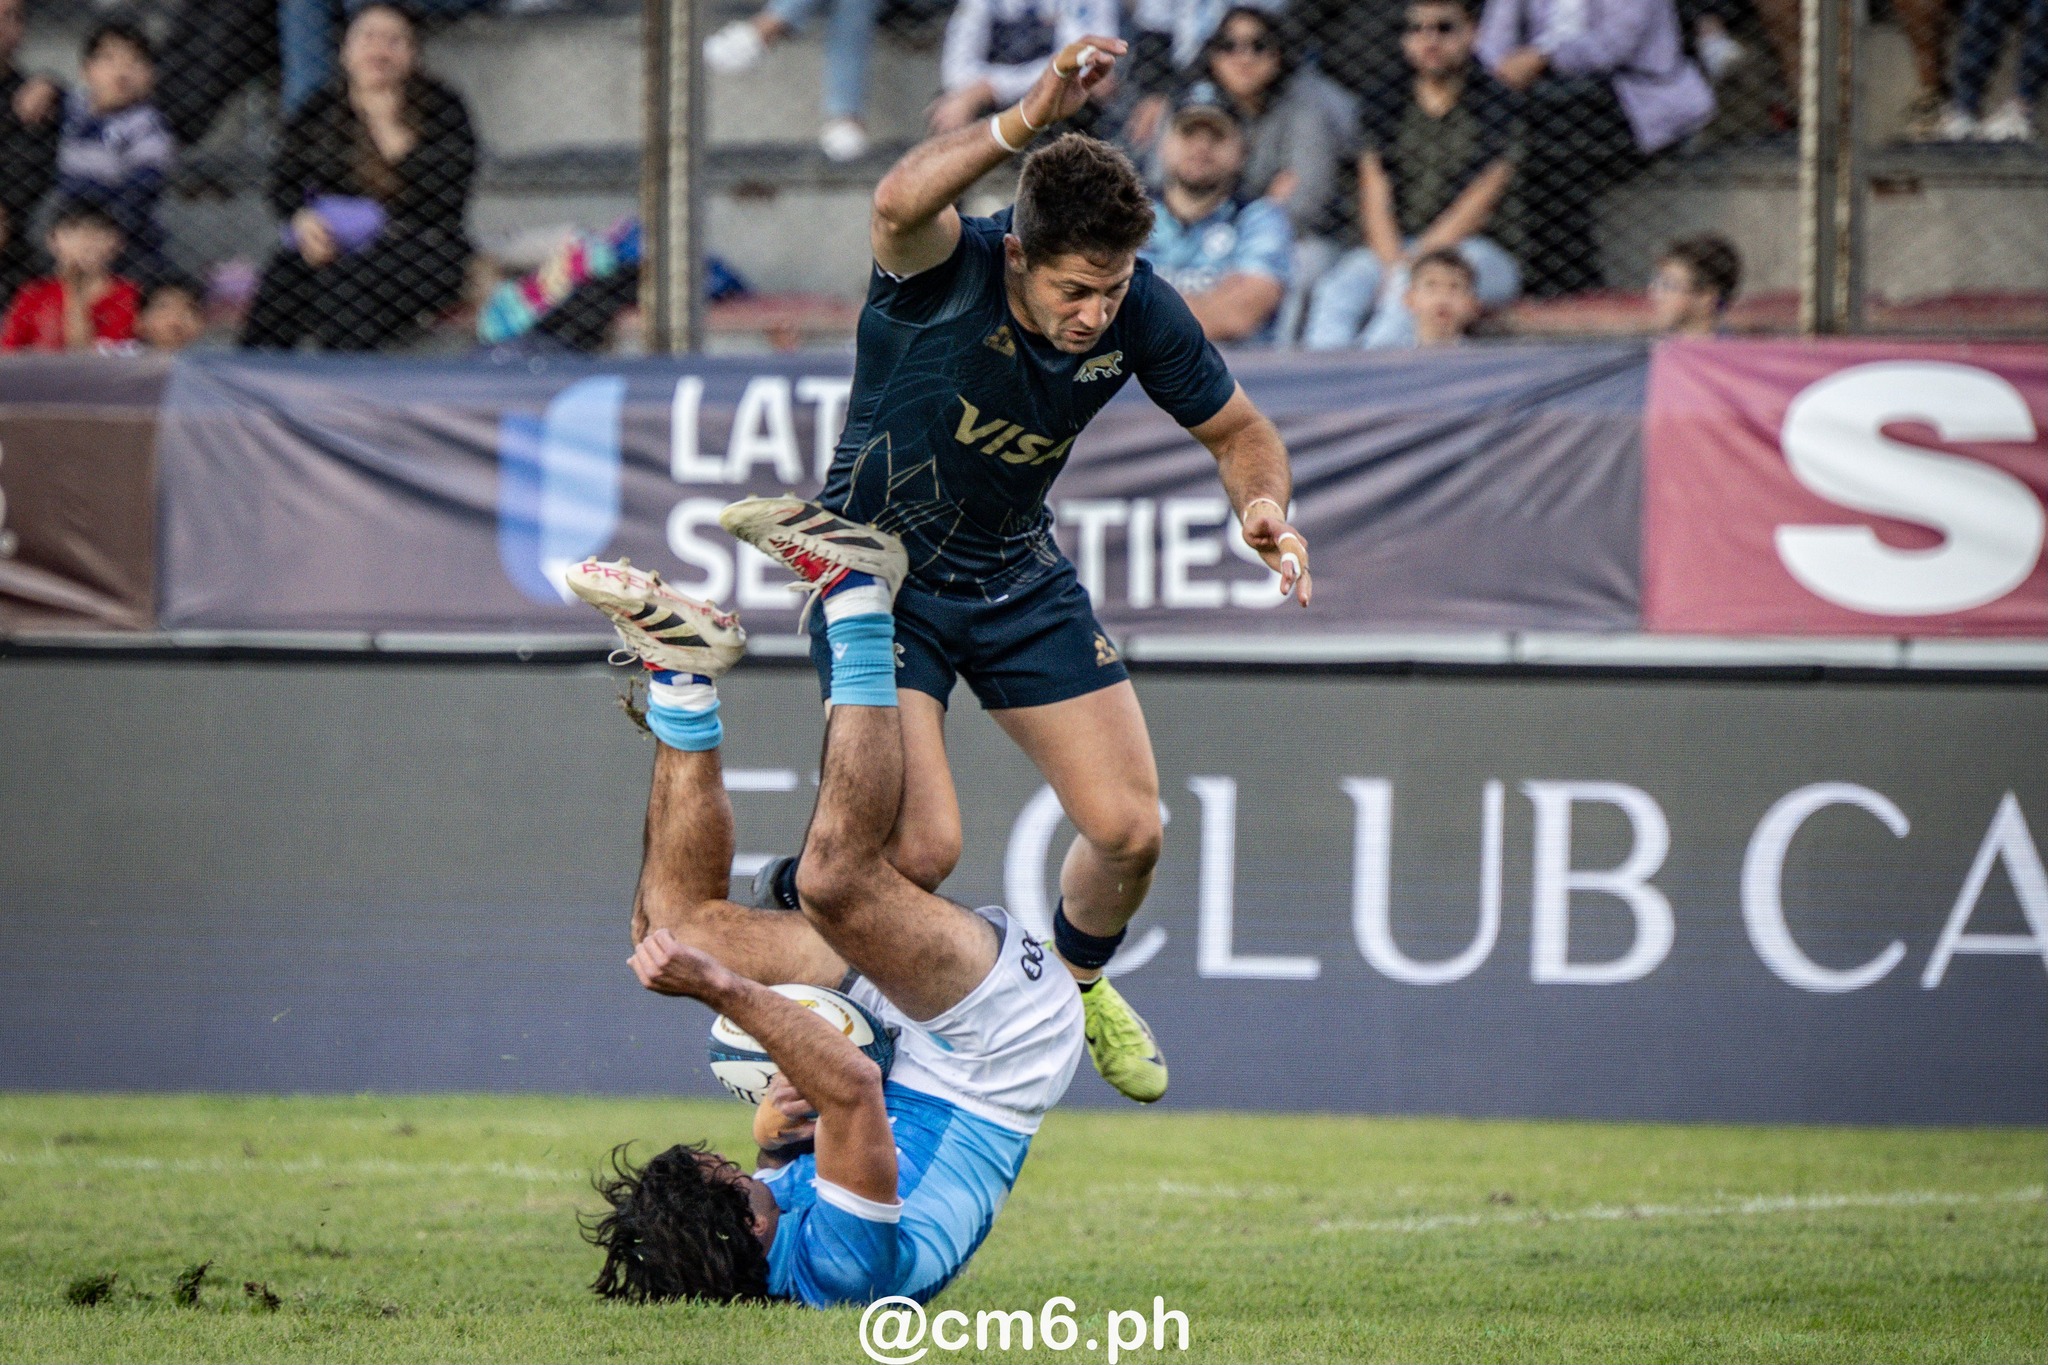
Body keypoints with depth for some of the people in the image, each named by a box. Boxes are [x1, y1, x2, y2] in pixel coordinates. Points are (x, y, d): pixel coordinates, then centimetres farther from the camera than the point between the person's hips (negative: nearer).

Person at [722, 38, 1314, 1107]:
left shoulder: (1140, 313, -15)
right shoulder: (945, 270, -29)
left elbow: (1238, 430, 1)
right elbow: (901, 203, -55)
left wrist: (1264, 503, -21)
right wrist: (1026, 120, -68)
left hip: (1019, 578, 5)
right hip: (879, 576, -5)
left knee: (1129, 831, 0)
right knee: (921, 852, -18)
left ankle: (1079, 981, 34)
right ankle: (778, 904, 16)